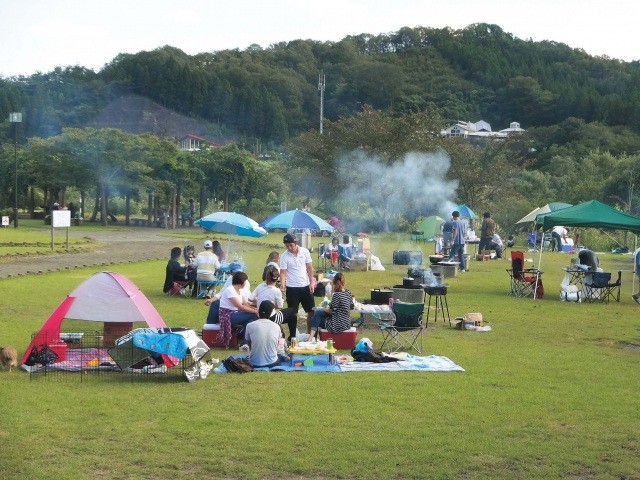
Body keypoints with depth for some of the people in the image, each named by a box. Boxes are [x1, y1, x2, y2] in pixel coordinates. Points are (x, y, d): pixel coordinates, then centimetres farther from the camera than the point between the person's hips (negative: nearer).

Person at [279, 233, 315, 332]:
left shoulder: (305, 251, -3)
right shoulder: (284, 256, -8)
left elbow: (309, 268, 2)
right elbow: (283, 272, -11)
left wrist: (311, 283, -4)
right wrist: (282, 284, -28)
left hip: (305, 286, 2)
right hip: (292, 288, -2)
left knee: (311, 310, 7)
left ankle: (309, 331, 20)